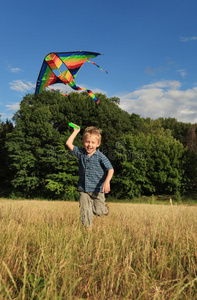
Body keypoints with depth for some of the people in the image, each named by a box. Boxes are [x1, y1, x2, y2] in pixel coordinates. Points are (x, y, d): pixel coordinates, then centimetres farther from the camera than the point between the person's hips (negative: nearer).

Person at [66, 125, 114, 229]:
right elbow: (69, 143, 4)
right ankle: (88, 228, 14)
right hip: (83, 189, 3)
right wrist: (76, 131, 8)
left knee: (99, 212, 3)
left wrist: (107, 182, -26)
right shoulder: (81, 153, 3)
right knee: (85, 211, -2)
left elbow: (110, 169, -11)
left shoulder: (100, 156, -9)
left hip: (97, 190, -3)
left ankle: (105, 209, 37)